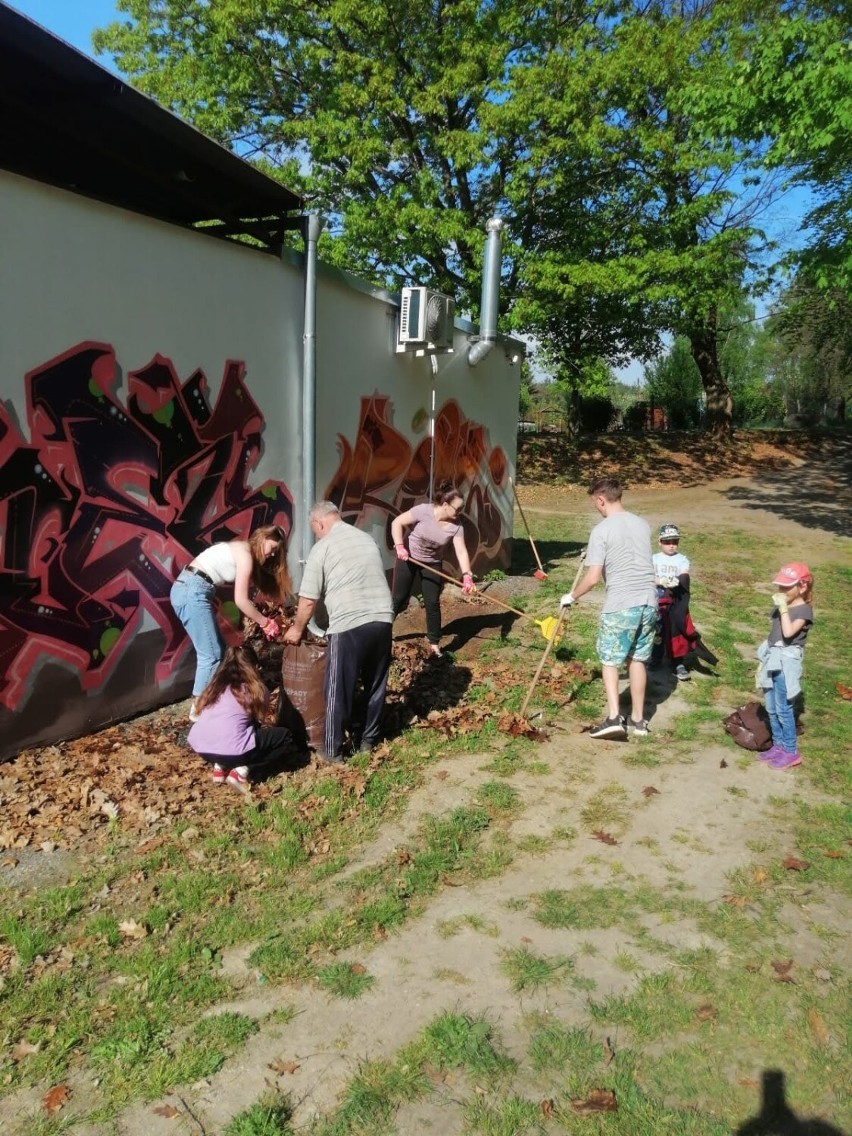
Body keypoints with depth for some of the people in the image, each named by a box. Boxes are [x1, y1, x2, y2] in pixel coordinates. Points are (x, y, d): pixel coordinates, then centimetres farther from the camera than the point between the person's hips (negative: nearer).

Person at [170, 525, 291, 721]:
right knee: (211, 655, -5)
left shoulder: (240, 549, 20)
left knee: (217, 650, 13)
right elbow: (241, 600, -12)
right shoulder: (245, 554, -9)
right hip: (193, 592, -10)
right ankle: (198, 709, 3)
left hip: (186, 589, 10)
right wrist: (266, 623, -3)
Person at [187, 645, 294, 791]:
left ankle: (220, 766, 13)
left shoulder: (216, 685, 20)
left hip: (200, 748, 7)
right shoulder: (252, 688, 7)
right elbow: (255, 717, 12)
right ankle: (242, 772, -1)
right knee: (285, 736, 14)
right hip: (233, 751, -7)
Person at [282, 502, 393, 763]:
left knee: (339, 690, 7)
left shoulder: (321, 548, -1)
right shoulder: (367, 539, 16)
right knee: (376, 683, 19)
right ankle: (368, 739, 32)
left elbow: (308, 600, 0)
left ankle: (333, 750, 16)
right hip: (382, 619, 6)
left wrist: (297, 629, 15)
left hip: (348, 625, -6)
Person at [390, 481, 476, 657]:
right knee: (399, 601, 4)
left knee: (432, 603, -2)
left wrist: (467, 576, -33)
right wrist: (400, 546, -28)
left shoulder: (456, 526, -16)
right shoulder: (423, 511, -26)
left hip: (432, 564, 3)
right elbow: (397, 523, -19)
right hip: (408, 559, -3)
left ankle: (434, 644, 11)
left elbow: (461, 552, -21)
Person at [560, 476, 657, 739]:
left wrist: (571, 596, 4)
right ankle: (638, 719, 23)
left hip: (620, 605, -6)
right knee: (637, 660, 16)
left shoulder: (601, 530, -10)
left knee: (610, 660, 9)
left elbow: (593, 578, -13)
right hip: (648, 601, 6)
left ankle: (613, 718, 0)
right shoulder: (642, 524, 10)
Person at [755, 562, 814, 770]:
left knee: (783, 710, -1)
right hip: (772, 660, 8)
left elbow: (788, 632, -28)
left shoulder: (804, 610, -13)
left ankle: (791, 752, 11)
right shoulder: (780, 606, 10)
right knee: (771, 708, 13)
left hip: (787, 663, -8)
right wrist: (764, 661, 17)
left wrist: (784, 608, -22)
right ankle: (778, 745, 26)